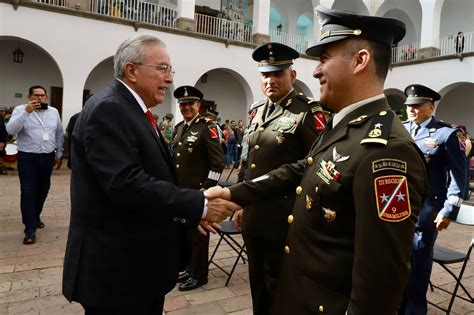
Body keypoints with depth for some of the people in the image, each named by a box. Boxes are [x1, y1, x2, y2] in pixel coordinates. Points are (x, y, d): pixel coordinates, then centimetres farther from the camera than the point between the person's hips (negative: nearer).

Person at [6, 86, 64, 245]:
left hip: (48, 157, 4)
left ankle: (35, 217, 36)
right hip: (27, 158, -4)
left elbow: (59, 134, 15)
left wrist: (59, 154, 15)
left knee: (43, 191, 14)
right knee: (28, 193, -4)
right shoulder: (20, 110, -3)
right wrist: (26, 112, -26)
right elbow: (11, 130, -18)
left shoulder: (54, 112, 7)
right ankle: (30, 229, 2)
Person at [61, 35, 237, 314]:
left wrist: (191, 213, 2)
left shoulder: (135, 111, 12)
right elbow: (126, 183, -29)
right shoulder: (108, 109, -18)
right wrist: (199, 205, -23)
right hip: (117, 266, -9)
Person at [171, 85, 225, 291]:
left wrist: (206, 189, -17)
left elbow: (218, 162, -16)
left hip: (197, 191, -8)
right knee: (184, 232, 17)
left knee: (197, 233, 4)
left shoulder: (207, 127, -11)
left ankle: (199, 275, 20)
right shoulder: (179, 127, 12)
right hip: (180, 190, 8)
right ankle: (190, 269, 33)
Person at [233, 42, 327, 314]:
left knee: (279, 286, 11)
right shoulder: (257, 111, 9)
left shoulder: (308, 112, -13)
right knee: (258, 280, 22)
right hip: (253, 213, 7)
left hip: (285, 217, -6)